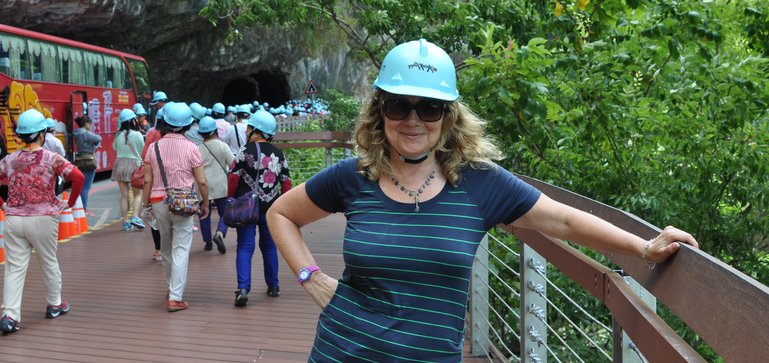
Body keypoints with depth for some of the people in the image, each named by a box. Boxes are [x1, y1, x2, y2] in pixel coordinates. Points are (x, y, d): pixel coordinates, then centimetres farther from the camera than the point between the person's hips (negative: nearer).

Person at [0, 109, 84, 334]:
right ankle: (54, 305, 32)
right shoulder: (51, 159, -7)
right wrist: (71, 203, -6)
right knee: (49, 263, 16)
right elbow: (78, 177, -18)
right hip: (42, 218, -2)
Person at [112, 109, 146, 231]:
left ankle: (125, 221, 9)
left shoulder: (118, 135, 1)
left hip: (120, 163, 3)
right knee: (137, 194, 9)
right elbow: (143, 150, 0)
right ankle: (135, 217, -9)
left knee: (124, 195, 8)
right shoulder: (137, 135, -9)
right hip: (134, 163, -3)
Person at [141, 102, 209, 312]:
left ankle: (172, 288, 33)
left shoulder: (154, 147, 2)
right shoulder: (190, 148, -5)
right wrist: (205, 203, 8)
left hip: (159, 202, 3)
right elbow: (201, 181, -5)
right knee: (180, 250, -2)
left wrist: (146, 204, 11)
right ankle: (175, 298, -8)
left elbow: (147, 180, 2)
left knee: (166, 247, 19)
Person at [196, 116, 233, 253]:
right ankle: (219, 233, -18)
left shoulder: (198, 149, -3)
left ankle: (208, 242, 16)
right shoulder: (222, 146, -6)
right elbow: (233, 164, -6)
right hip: (220, 184, -1)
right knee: (224, 212, 8)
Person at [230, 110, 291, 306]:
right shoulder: (279, 154, 6)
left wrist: (230, 198, 3)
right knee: (269, 246, 17)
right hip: (270, 207, 4)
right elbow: (286, 182, 8)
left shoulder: (247, 151, -8)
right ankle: (273, 286, 25)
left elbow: (234, 178, -10)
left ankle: (243, 289, -15)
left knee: (245, 247, -3)